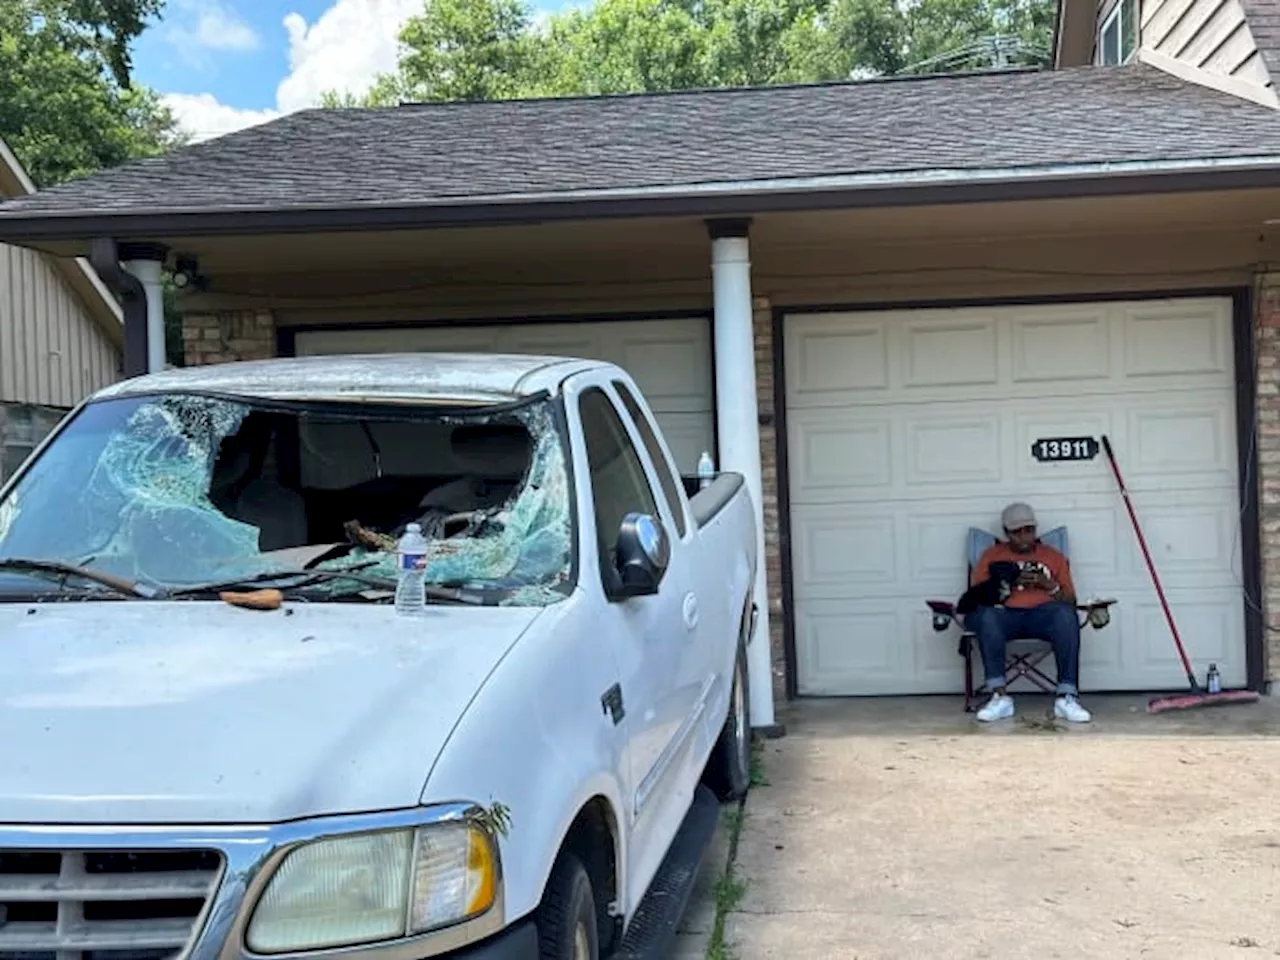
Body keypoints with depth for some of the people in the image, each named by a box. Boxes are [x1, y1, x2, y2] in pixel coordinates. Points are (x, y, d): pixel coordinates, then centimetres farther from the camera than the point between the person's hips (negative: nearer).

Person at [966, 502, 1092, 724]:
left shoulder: (1053, 556, 21)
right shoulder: (992, 555, 19)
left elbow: (1069, 601, 15)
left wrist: (1049, 585, -4)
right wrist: (1008, 582, -8)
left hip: (1043, 614, 1)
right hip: (1004, 615, -1)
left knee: (1066, 614, -34)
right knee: (986, 615, -36)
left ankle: (1067, 697, -35)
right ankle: (1000, 696, -36)